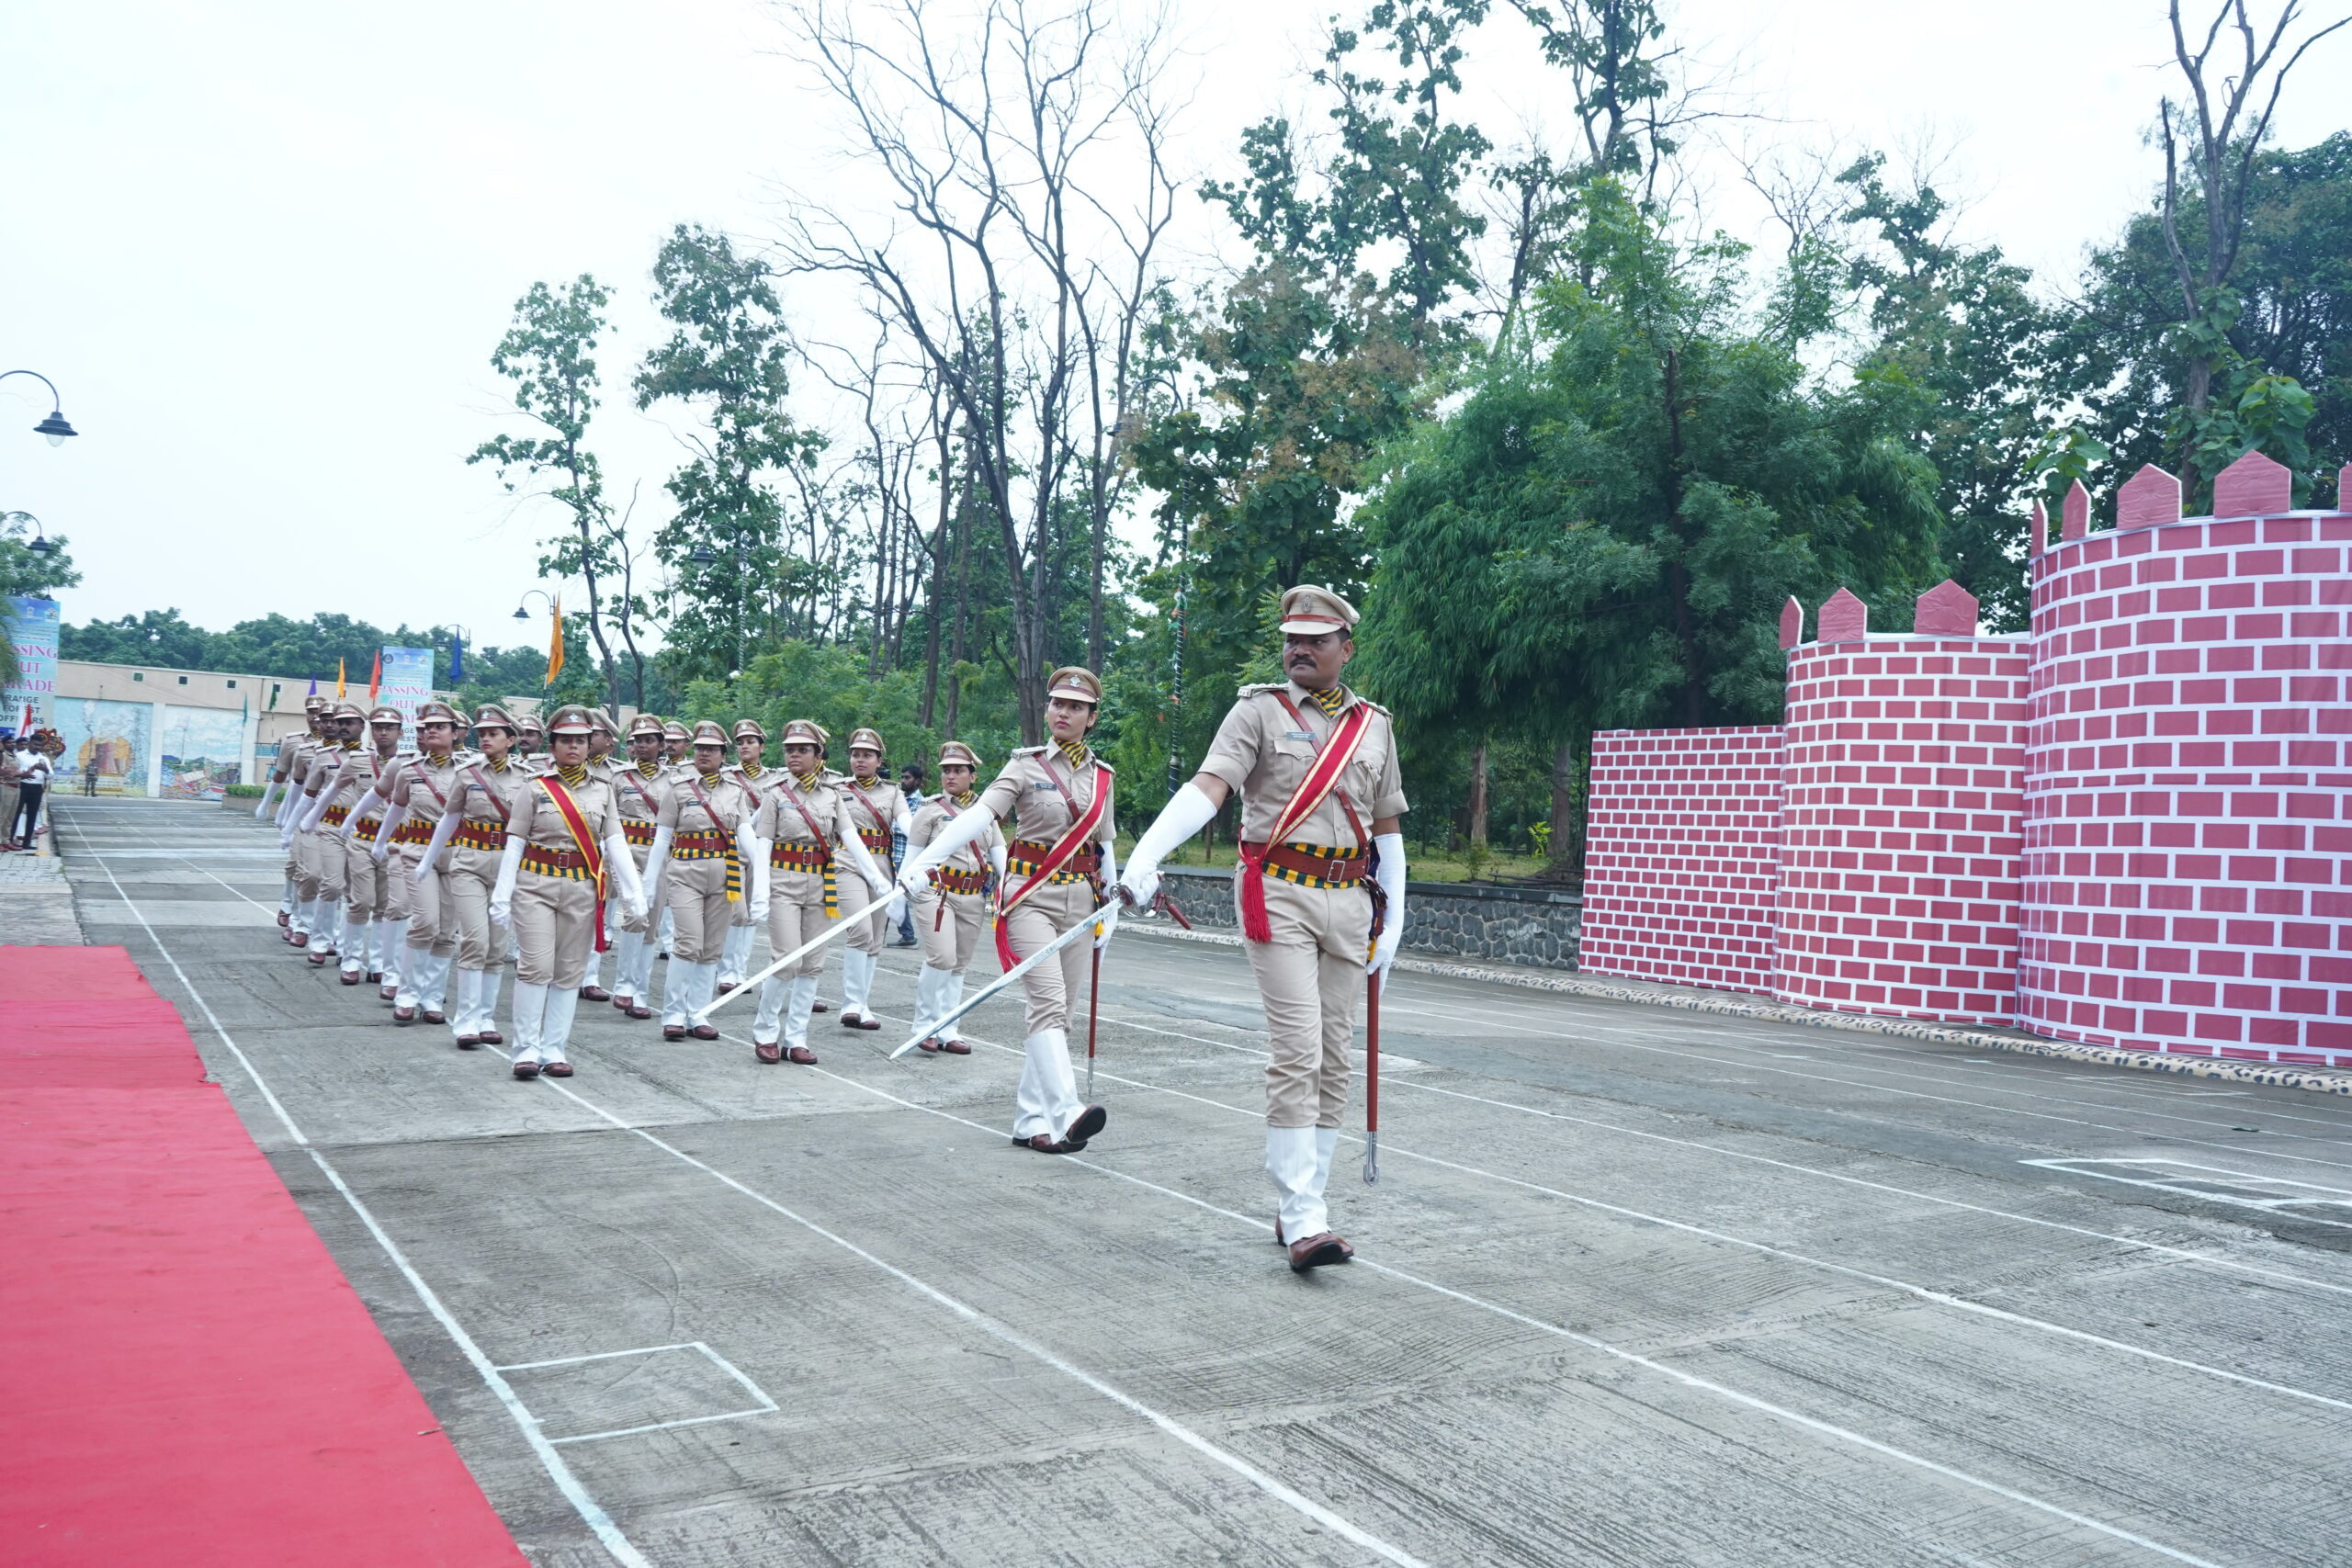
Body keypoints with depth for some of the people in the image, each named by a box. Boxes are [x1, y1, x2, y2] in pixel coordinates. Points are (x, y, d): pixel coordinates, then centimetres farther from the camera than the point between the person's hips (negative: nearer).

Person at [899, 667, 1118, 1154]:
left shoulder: (1101, 776, 11)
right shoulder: (1026, 765, -2)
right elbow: (979, 815, -14)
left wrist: (1110, 908, 16)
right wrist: (923, 862, -27)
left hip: (1079, 899, 5)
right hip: (1030, 896, -4)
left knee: (1056, 1012, 5)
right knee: (1049, 1002, -19)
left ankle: (1030, 1120, 11)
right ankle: (1064, 1111, -29)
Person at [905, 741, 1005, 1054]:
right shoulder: (931, 810, 0)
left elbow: (999, 853, 8)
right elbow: (912, 856, 1)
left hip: (974, 897, 4)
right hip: (937, 891, -4)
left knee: (959, 964, 7)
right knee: (941, 958, -16)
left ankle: (947, 1031, 14)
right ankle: (924, 1025, -2)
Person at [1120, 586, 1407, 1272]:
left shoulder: (1374, 725, 12)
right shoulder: (1260, 710, -1)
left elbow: (1387, 830, 17)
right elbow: (1207, 787, -15)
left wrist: (1391, 925, 12)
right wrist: (1145, 855, -31)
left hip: (1349, 901, 5)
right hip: (1279, 896, -5)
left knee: (1333, 1059, 6)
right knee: (1297, 1053, -12)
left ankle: (1301, 1205, 16)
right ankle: (1303, 1220, -10)